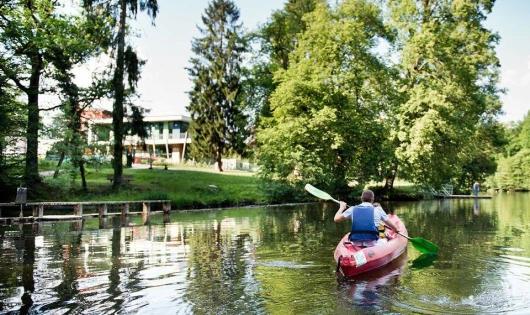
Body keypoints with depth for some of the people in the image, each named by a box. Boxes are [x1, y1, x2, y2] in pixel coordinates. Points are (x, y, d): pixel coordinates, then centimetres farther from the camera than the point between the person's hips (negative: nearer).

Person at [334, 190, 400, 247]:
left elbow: (336, 219, 11)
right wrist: (397, 230, 37)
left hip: (355, 245, 1)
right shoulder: (378, 210, 4)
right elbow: (393, 226, 14)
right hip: (372, 245, -1)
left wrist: (342, 208, 28)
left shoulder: (353, 209, 6)